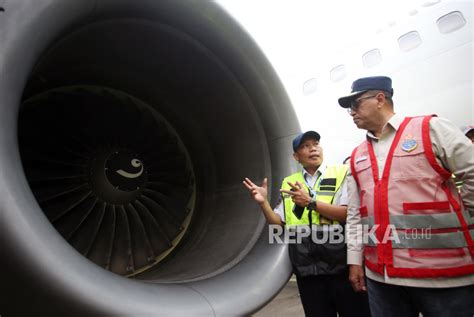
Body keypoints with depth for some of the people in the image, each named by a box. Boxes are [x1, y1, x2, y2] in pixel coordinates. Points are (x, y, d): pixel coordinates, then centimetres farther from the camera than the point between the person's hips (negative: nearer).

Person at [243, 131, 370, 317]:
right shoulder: (288, 184, 9)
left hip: (340, 265, -2)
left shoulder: (341, 174, 0)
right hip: (306, 268, 3)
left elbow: (348, 214, -12)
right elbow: (278, 223, 9)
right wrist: (263, 202, -7)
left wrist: (310, 202, -19)